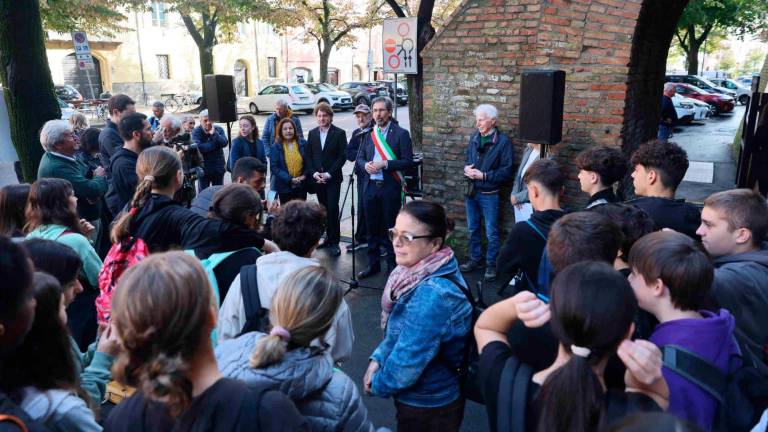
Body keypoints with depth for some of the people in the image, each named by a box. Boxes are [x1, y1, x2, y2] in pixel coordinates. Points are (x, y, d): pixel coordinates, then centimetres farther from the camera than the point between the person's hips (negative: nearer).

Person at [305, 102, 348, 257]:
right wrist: (314, 173, -5)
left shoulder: (339, 133, -3)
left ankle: (334, 242, -1)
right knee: (324, 209, 9)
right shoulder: (312, 133, 10)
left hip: (333, 179, -4)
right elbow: (307, 156, 10)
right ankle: (329, 238, 20)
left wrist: (328, 174, -12)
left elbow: (342, 156, -7)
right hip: (317, 179, 4)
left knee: (332, 209, -8)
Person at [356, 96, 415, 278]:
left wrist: (385, 164, -19)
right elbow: (359, 158, 15)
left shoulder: (401, 134, -4)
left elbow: (408, 161, -10)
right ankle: (373, 264, 25)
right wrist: (365, 165, -7)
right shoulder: (369, 134, 12)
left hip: (390, 188, -5)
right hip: (370, 187, 5)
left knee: (390, 228, 4)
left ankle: (393, 265, 17)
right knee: (372, 227, 12)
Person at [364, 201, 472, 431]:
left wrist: (378, 385, -10)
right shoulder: (419, 273, -4)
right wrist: (378, 358, -2)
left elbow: (407, 363, -28)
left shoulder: (433, 295, -33)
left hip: (429, 409, -8)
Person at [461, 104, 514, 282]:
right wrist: (466, 168, -5)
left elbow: (506, 171, -15)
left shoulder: (503, 141, -13)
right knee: (473, 229, 18)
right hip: (471, 191, 6)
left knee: (491, 233, 4)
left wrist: (483, 175, -20)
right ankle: (475, 259, 33)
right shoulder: (474, 137, 5)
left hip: (489, 194, -6)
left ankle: (491, 264, 18)